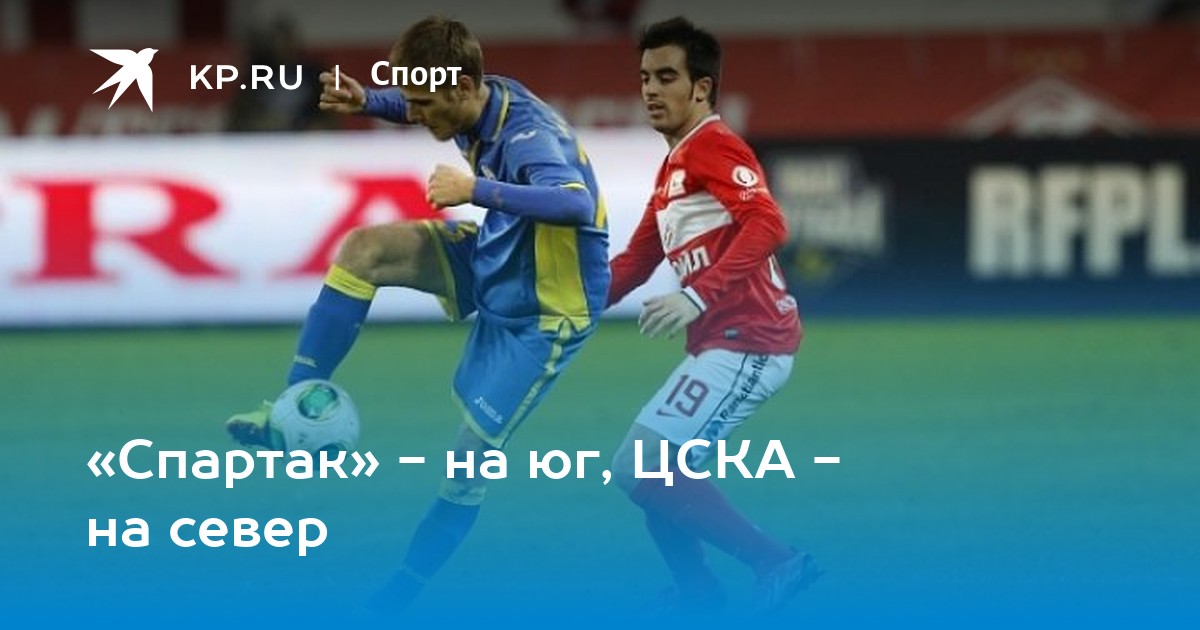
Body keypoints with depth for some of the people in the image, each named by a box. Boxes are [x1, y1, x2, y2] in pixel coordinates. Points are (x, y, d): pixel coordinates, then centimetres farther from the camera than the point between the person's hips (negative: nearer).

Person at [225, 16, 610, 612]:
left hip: (539, 311, -8)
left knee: (474, 449, -3)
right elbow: (417, 105, 15)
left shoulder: (529, 139, -35)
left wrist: (476, 190, -53)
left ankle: (401, 593, 14)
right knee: (364, 250, -7)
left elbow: (579, 205, -55)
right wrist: (367, 103, -6)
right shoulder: (481, 101, -11)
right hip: (490, 261, 8)